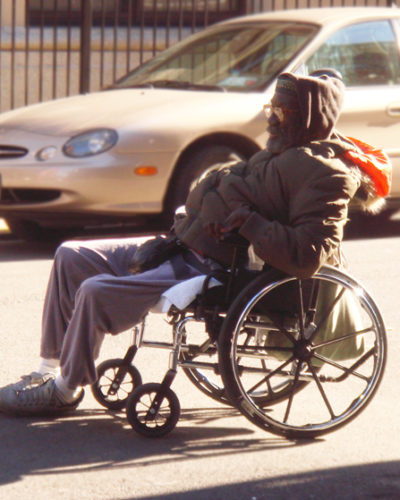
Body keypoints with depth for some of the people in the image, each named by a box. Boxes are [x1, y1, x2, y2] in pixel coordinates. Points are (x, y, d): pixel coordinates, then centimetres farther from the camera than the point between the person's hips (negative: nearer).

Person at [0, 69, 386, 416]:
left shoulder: (324, 174, -15)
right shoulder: (282, 152, 15)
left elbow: (309, 255, -26)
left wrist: (248, 223, -26)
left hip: (214, 272, -11)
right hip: (185, 247, 11)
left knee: (97, 293, -22)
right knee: (71, 257, 9)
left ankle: (66, 389, 0)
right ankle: (50, 369, 15)